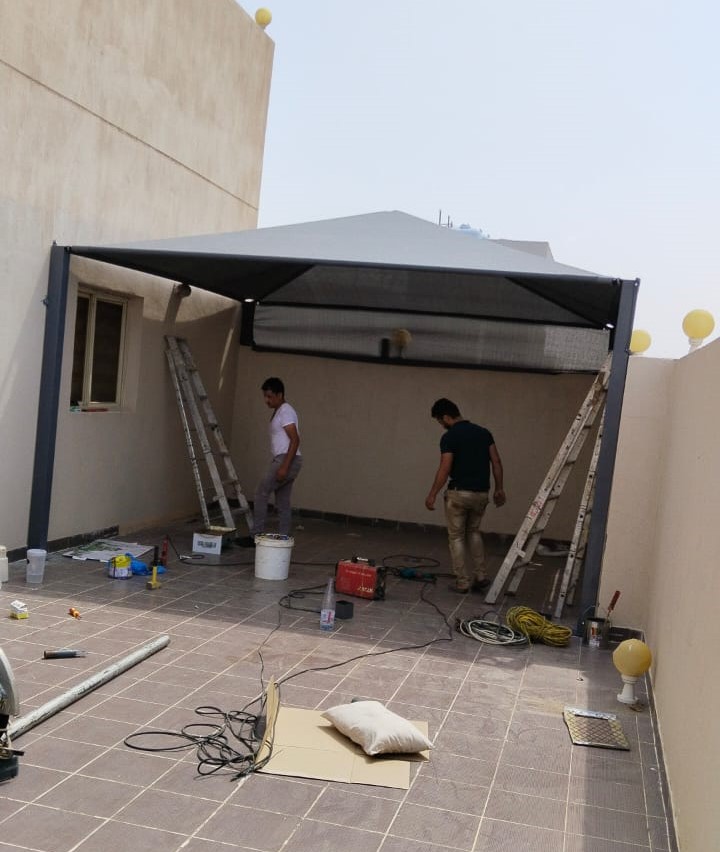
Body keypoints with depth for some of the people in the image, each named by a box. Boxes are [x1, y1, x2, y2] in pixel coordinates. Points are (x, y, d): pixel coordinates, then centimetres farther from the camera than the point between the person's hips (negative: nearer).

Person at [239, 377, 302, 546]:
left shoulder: (285, 411, -12)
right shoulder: (279, 412, 19)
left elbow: (295, 440, -20)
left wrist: (284, 466, -25)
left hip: (287, 460, -10)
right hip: (283, 461, 10)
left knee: (261, 492, -8)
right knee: (283, 503, 9)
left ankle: (256, 535, -4)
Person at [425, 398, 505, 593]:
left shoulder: (450, 437, -12)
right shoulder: (483, 432, 7)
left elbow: (444, 470, -17)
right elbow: (496, 462, 4)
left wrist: (432, 495, -9)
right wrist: (499, 489, 11)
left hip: (459, 493, -6)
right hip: (481, 493, 6)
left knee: (456, 537, 8)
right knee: (473, 532, 23)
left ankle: (462, 582, 10)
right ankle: (480, 576, 16)